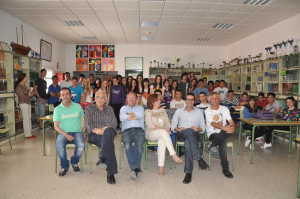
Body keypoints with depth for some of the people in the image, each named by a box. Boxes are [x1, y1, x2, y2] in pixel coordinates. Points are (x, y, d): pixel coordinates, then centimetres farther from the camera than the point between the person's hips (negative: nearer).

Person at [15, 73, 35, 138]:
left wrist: (30, 93, 0)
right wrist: (29, 96, -2)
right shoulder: (18, 86, -11)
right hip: (23, 103, -8)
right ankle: (27, 134, 1)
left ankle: (29, 133, 14)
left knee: (29, 118, 8)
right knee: (26, 119, -5)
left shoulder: (24, 85, 15)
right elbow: (22, 96, -16)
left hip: (28, 103, 8)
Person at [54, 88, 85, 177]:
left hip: (77, 132, 0)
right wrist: (66, 135, -16)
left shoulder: (78, 106, 9)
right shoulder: (57, 109, 6)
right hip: (63, 133, 0)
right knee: (59, 145, -32)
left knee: (81, 144, -30)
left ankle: (74, 162, 0)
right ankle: (64, 166, -7)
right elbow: (56, 126, -1)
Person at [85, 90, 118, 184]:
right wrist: (96, 130, -19)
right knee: (109, 143, -34)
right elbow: (87, 124, 1)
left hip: (109, 132, 2)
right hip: (94, 135, -1)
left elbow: (114, 123, 8)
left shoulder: (109, 109, 21)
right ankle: (111, 173, -39)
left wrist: (104, 129, -13)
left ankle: (102, 158, -44)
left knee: (108, 131, -38)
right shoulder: (90, 109, 16)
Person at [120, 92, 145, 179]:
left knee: (139, 146, -32)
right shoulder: (123, 108, 28)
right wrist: (135, 117, 4)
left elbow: (140, 115, 0)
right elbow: (122, 118, 5)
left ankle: (134, 168, -33)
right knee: (127, 146, -32)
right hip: (127, 130, 0)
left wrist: (128, 114, 7)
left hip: (139, 130, 0)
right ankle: (136, 168, -35)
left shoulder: (140, 107, 26)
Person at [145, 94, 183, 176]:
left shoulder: (162, 110, 20)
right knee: (163, 132, -36)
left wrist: (167, 130, -9)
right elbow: (149, 125, -8)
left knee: (162, 141, -34)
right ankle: (173, 155, -39)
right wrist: (163, 129, -15)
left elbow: (167, 122, 14)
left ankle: (161, 167, -38)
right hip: (151, 134, -3)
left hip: (162, 134, 3)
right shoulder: (148, 111, 4)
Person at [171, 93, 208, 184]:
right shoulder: (179, 111, 23)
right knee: (189, 131, -38)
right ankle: (199, 158, -47)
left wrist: (198, 129, -9)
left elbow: (203, 127, 15)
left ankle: (188, 172, -40)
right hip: (181, 134, 0)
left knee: (188, 142, -37)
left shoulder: (199, 112, 24)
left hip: (195, 135, 1)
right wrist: (177, 129, -9)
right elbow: (172, 125, 14)